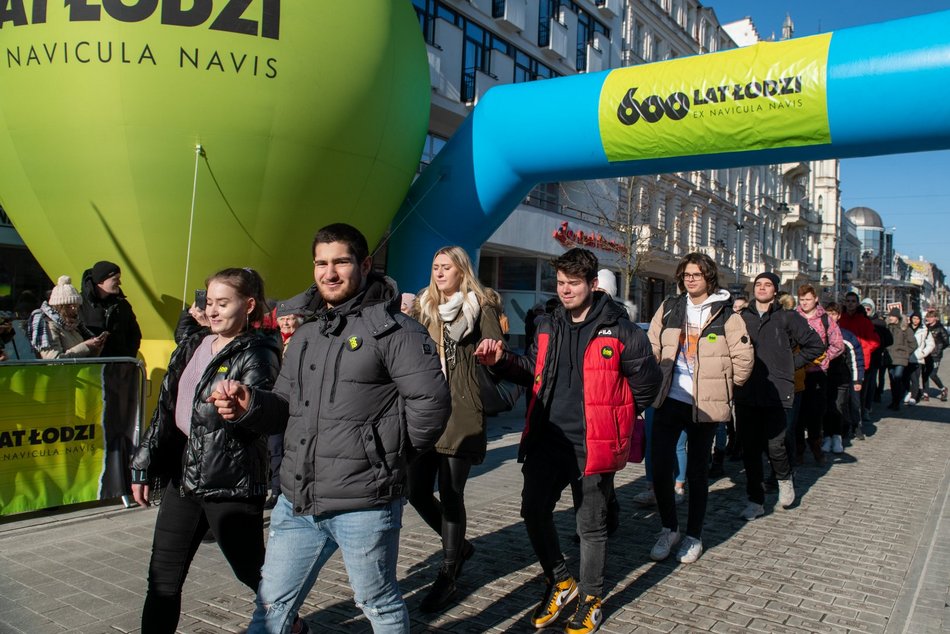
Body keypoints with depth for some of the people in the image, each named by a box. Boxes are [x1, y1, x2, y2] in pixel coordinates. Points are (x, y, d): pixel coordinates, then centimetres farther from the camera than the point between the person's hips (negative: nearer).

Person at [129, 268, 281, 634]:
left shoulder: (258, 355, -9)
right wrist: (145, 465, 12)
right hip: (183, 473, 7)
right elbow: (166, 407, 14)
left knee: (252, 571, 8)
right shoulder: (194, 345, 11)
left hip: (230, 479, -6)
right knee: (163, 579, 11)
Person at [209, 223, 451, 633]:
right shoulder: (306, 333, 13)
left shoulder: (392, 328, -11)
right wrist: (251, 406, -3)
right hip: (296, 504, 7)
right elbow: (287, 406, 18)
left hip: (364, 506, -6)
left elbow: (431, 400, -16)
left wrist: (392, 454, -7)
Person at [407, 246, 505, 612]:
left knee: (450, 494, -3)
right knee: (417, 492, 5)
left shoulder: (481, 306, 2)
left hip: (461, 411, -5)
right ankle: (459, 546, 31)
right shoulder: (424, 307, 16)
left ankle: (447, 577, 13)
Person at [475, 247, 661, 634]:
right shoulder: (548, 327, 9)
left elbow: (647, 383, 1)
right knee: (534, 510, 5)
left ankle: (592, 598, 29)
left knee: (591, 524, 9)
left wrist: (611, 416, 6)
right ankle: (560, 582, 29)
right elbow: (533, 373, 17)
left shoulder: (620, 330, -7)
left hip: (593, 444, -4)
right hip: (548, 439, 5)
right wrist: (502, 361, 0)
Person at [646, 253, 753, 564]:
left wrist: (722, 386, 2)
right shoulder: (669, 309, 7)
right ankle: (669, 529, 21)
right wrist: (660, 381, 4)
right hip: (669, 400, 3)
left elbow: (744, 358, -3)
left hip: (704, 405, -2)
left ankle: (693, 536, 24)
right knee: (660, 466, 1)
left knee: (697, 470, 10)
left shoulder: (725, 314, -3)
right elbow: (652, 348, 9)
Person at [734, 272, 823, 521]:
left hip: (776, 393, -3)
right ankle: (756, 501, 18)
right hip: (746, 394, 3)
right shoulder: (741, 318, 10)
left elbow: (815, 345, 5)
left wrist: (792, 364, 3)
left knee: (774, 446, -8)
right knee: (749, 448, 6)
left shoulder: (787, 318, 3)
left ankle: (784, 479, 25)